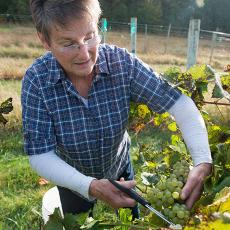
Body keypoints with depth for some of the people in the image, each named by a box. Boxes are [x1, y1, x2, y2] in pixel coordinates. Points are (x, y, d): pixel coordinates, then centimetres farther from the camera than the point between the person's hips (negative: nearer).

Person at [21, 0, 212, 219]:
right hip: (74, 182, 0)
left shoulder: (122, 63, -26)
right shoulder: (36, 79, -27)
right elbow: (40, 156, -28)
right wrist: (91, 187, -42)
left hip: (120, 172, 1)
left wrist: (203, 163, -41)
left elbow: (179, 103, -27)